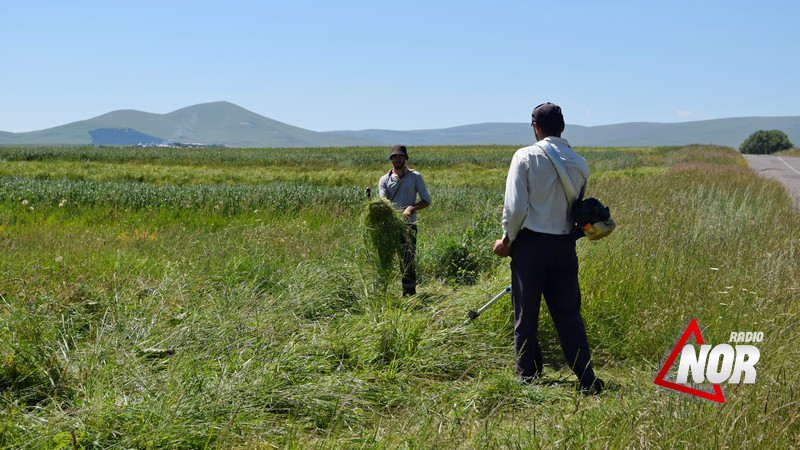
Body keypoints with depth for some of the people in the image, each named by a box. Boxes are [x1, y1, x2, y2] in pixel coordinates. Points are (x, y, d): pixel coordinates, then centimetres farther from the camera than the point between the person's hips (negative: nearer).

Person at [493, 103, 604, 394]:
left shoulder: (526, 156, -9)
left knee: (526, 317, 9)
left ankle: (527, 378, 17)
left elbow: (515, 207, -13)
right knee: (569, 316, 11)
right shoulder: (579, 163, 4)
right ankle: (587, 381, 9)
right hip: (565, 247, 4)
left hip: (530, 244, -3)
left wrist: (507, 240, 1)